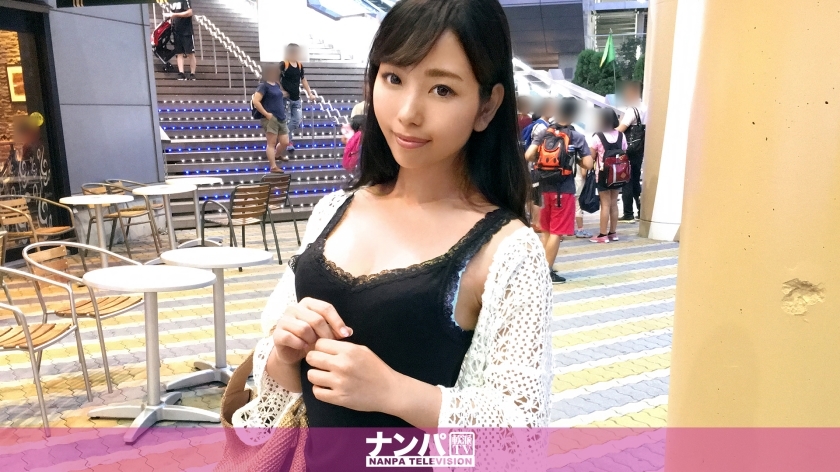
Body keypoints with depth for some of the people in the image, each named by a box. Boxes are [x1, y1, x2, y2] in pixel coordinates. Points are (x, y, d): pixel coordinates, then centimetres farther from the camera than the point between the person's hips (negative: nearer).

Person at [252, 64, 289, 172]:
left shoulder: (276, 84, 14)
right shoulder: (264, 85, -9)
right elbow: (255, 101, -17)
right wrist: (266, 114, -17)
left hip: (281, 118, 8)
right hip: (270, 119, -8)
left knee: (285, 142, 10)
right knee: (271, 143, -6)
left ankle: (277, 155, 39)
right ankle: (273, 167, -5)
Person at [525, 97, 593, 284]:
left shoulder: (545, 133, 3)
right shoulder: (577, 137, -5)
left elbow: (528, 155, -7)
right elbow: (588, 164, -10)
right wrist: (575, 159, 9)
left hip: (545, 186, 5)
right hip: (564, 188, -5)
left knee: (548, 230, 18)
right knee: (557, 232, 0)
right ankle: (548, 271, 1)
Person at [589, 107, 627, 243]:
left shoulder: (598, 137, -11)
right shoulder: (621, 135, 4)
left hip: (603, 173, -5)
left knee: (605, 204, -3)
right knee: (614, 203, 12)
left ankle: (603, 235, 1)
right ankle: (612, 233, 18)